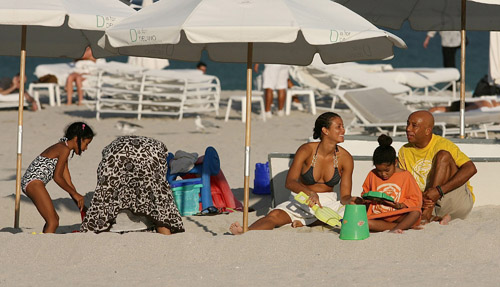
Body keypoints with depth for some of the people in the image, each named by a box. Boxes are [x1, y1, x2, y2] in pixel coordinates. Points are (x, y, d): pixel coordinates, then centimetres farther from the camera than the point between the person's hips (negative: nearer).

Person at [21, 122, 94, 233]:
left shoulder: (60, 149, 22)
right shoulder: (64, 149, -9)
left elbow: (68, 183, 24)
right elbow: (57, 177, -12)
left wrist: (82, 207, 24)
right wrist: (75, 194, -2)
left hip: (29, 182, 11)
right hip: (34, 182, -11)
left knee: (54, 218, 18)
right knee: (53, 222, -13)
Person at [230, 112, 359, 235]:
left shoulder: (345, 158, -6)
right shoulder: (306, 150, -13)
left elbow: (345, 195, -5)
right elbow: (289, 182, -23)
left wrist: (349, 200, -30)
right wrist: (310, 193, -42)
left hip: (329, 203, 2)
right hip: (301, 202, -2)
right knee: (274, 215, -29)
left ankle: (304, 222, -22)